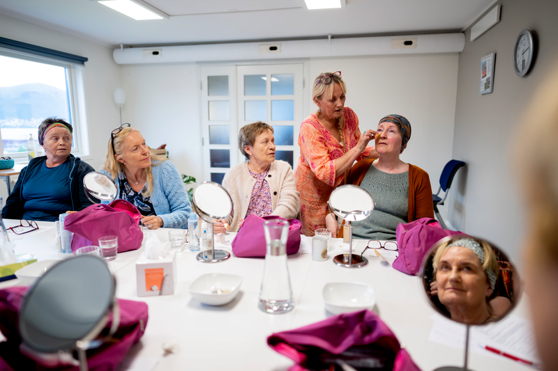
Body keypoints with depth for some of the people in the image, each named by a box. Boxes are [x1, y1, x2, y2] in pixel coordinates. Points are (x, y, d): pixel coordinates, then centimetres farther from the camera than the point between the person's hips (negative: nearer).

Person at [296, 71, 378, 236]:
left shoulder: (349, 115, -4)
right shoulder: (309, 128, -22)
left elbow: (358, 152, 9)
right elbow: (324, 172, -32)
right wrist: (358, 149, -34)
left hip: (339, 191, 5)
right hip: (314, 196, -5)